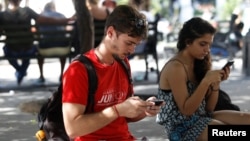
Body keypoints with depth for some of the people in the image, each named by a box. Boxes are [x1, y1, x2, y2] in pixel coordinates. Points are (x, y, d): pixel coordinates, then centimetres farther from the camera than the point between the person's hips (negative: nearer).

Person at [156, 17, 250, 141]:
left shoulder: (199, 63, 7)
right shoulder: (175, 68, -16)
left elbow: (208, 108, 8)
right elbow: (186, 110, -19)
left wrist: (216, 82, -7)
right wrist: (206, 81, -24)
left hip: (202, 117, 8)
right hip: (182, 127, -8)